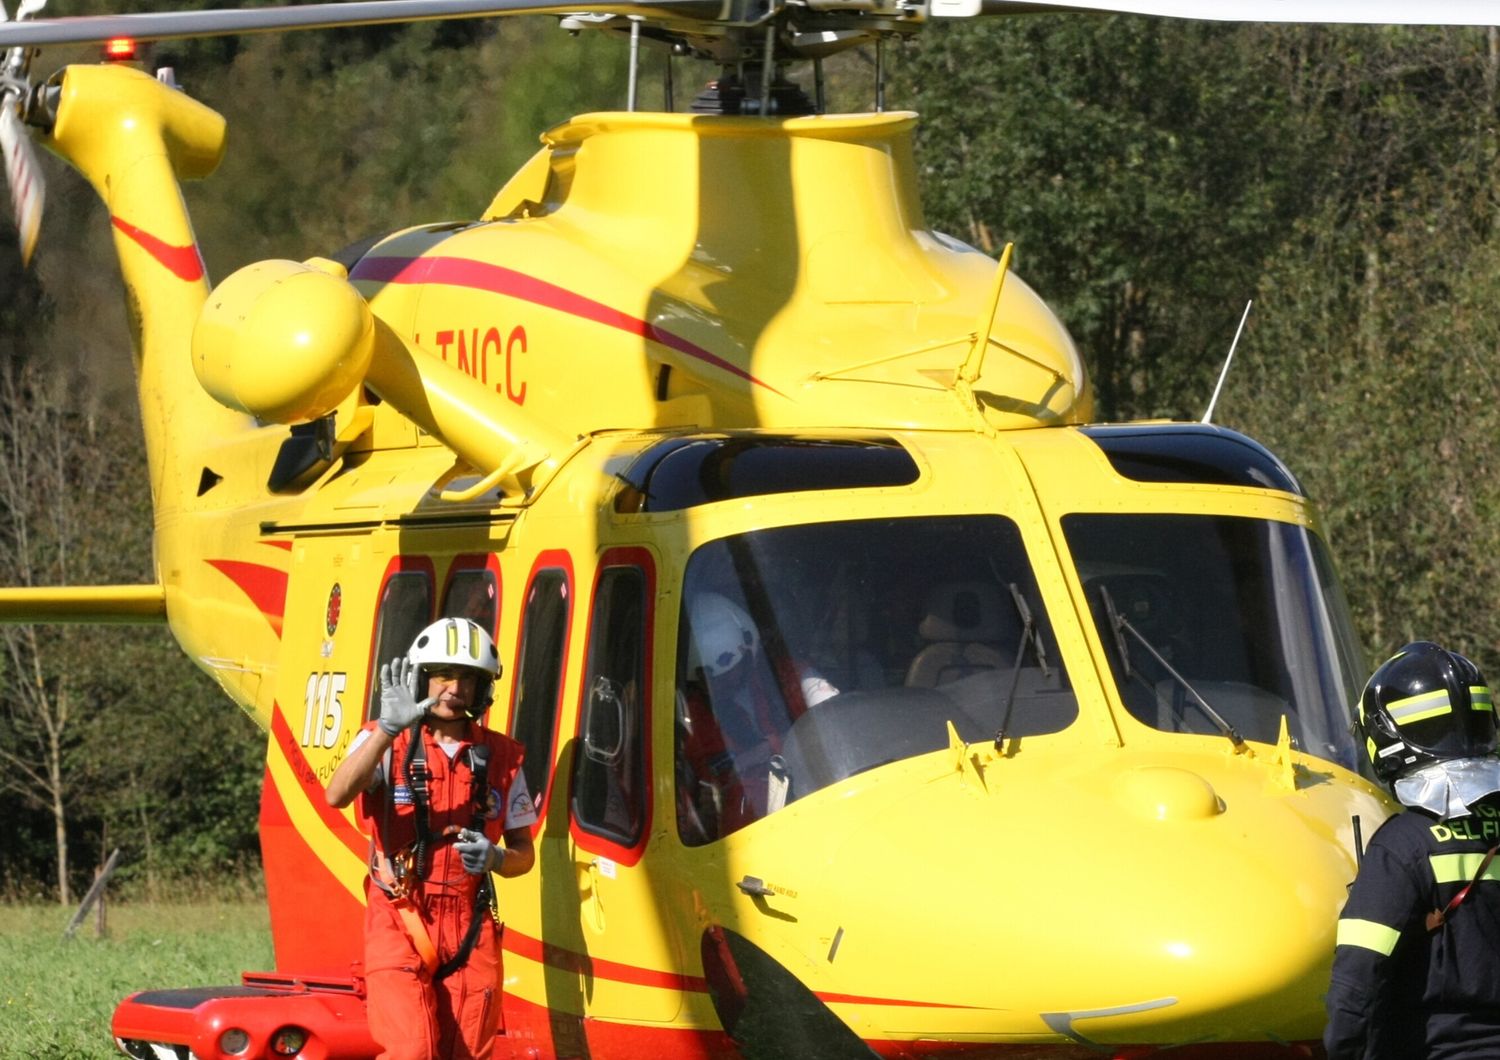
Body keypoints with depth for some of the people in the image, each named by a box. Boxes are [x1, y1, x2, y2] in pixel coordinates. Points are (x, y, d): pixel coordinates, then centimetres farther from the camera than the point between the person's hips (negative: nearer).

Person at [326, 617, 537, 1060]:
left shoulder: (499, 758, 9)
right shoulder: (384, 743, 0)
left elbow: (524, 852, 14)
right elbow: (337, 795, -21)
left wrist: (495, 858, -10)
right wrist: (387, 730, -31)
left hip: (471, 928, 3)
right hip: (400, 923, -3)